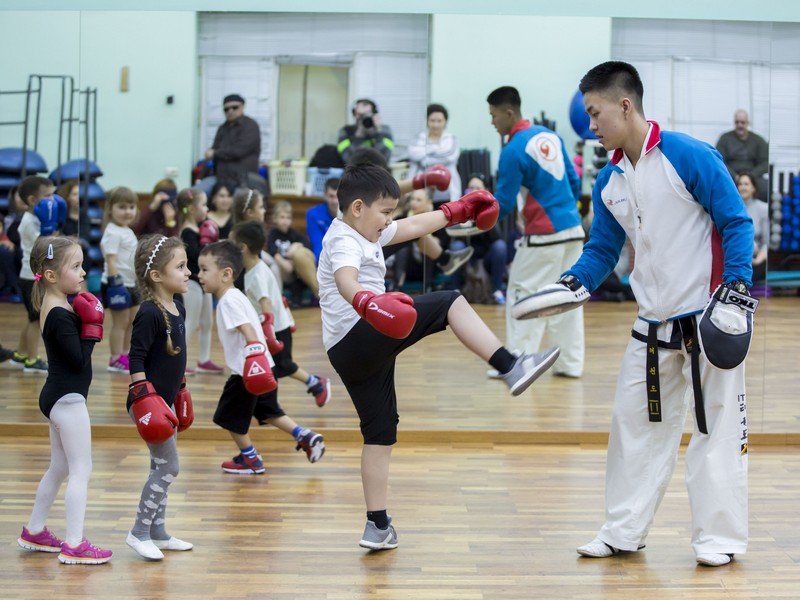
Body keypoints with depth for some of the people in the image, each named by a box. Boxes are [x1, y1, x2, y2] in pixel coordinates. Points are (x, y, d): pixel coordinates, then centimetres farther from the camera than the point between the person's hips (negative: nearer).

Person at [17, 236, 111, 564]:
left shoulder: (56, 306, 8)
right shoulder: (61, 315, -22)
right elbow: (80, 360, -22)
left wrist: (88, 322, 0)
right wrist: (92, 325, -15)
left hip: (58, 397, 10)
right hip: (68, 399, -10)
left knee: (59, 468, 21)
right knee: (81, 470, -4)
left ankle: (34, 531, 33)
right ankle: (74, 546, -1)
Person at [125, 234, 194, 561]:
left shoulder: (178, 308, 8)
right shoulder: (149, 314, -19)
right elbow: (136, 360, -20)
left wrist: (180, 392, 22)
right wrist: (144, 397, -25)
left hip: (166, 400, 9)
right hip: (149, 401, -9)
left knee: (161, 468, 15)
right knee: (168, 467, -6)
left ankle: (158, 532, 24)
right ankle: (139, 532, 4)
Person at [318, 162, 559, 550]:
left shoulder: (365, 233, 21)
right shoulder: (344, 241, -11)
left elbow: (414, 227, 32)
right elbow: (345, 280, -33)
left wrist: (458, 210, 38)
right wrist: (365, 301, -54)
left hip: (351, 354, 11)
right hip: (360, 338, -11)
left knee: (380, 433, 11)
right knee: (449, 303, -13)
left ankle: (378, 525, 12)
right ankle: (510, 367, -23)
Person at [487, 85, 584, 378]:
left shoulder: (513, 151, -13)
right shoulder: (550, 136, 8)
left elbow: (502, 205, -10)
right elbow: (574, 181, 14)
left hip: (544, 234, -7)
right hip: (574, 229, 7)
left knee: (523, 294, 1)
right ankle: (571, 363, 15)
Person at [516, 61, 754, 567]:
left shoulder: (689, 157, -14)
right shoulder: (609, 182, 5)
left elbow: (737, 223, -11)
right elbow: (602, 251, 11)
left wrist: (737, 287, -20)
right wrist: (575, 283, -7)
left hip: (709, 317, -7)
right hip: (653, 325, 7)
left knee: (717, 423, 2)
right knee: (636, 423, 12)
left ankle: (720, 537, 15)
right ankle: (625, 532, 23)